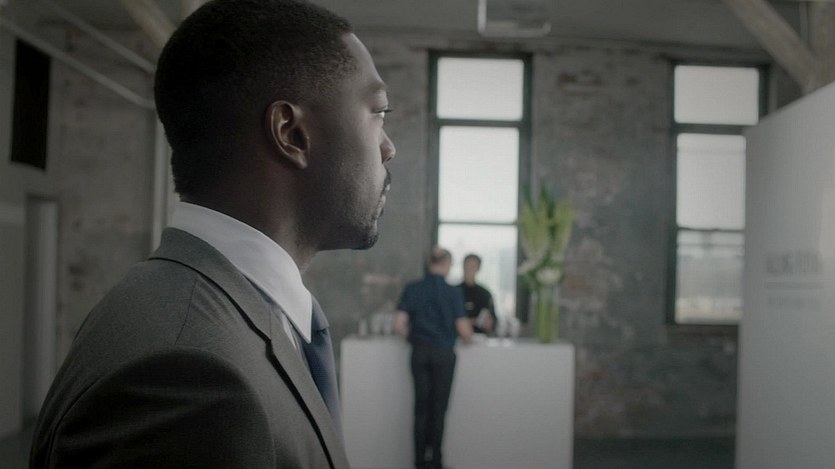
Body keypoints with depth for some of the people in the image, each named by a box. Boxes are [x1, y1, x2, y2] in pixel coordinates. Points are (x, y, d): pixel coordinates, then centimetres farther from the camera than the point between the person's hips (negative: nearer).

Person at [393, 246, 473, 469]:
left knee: (421, 406, 11)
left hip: (419, 351, 2)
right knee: (439, 408, 8)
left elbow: (399, 325, -7)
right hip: (444, 353, -2)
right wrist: (470, 336, 12)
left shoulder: (412, 289, -2)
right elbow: (463, 329, -10)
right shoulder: (453, 292, -9)